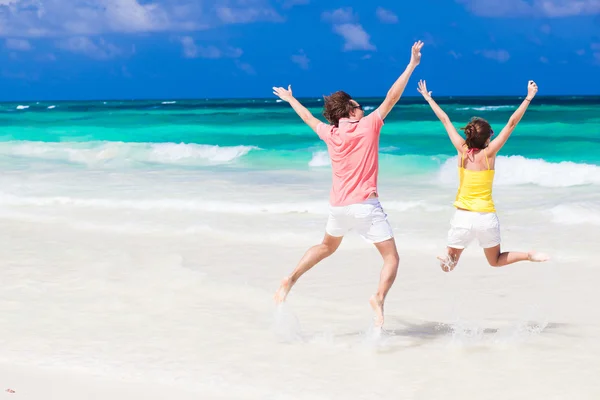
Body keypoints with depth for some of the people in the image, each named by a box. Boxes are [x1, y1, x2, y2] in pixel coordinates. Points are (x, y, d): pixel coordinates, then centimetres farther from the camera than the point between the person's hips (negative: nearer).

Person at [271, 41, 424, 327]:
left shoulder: (329, 133, 5)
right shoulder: (368, 126, -7)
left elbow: (309, 118, 24)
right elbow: (392, 97, -8)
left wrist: (290, 99, 42)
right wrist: (412, 65, -3)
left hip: (338, 207, 6)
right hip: (366, 206, -5)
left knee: (327, 247, 32)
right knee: (391, 258, -3)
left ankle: (290, 279, 23)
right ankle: (379, 297, -29)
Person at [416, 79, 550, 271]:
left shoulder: (462, 151, -4)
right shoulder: (489, 153, -8)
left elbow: (445, 120, 4)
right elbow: (511, 124, -11)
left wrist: (428, 98, 12)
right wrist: (529, 98, -10)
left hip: (463, 217, 0)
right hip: (486, 217, 0)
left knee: (450, 260, 12)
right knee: (495, 261, 17)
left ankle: (448, 260, -24)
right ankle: (529, 256, -8)